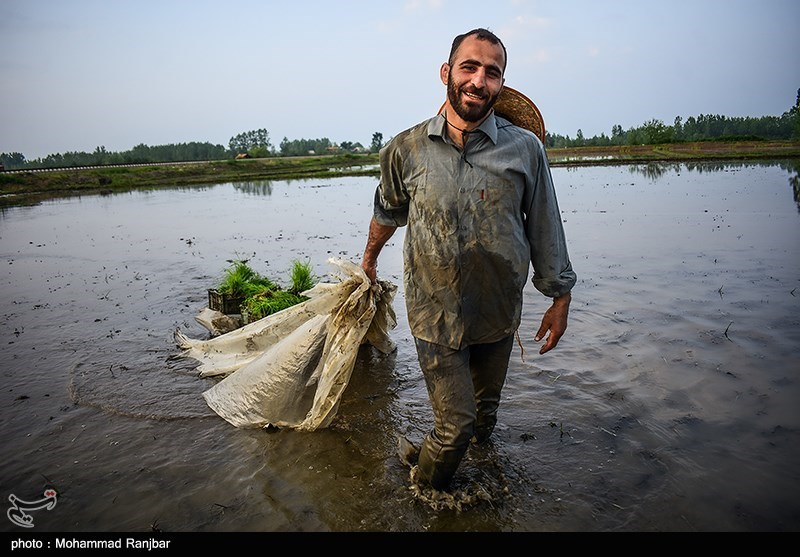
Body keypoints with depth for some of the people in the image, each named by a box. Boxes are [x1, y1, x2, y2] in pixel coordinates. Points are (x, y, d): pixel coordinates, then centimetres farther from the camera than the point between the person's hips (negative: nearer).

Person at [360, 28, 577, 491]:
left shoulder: (525, 148, -7)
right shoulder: (406, 149, -7)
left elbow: (545, 227, 1)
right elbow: (388, 211, 13)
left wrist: (560, 298, 5)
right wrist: (370, 256, 27)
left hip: (499, 315, 2)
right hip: (435, 316, -2)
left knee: (485, 409, 22)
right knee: (454, 426, 1)